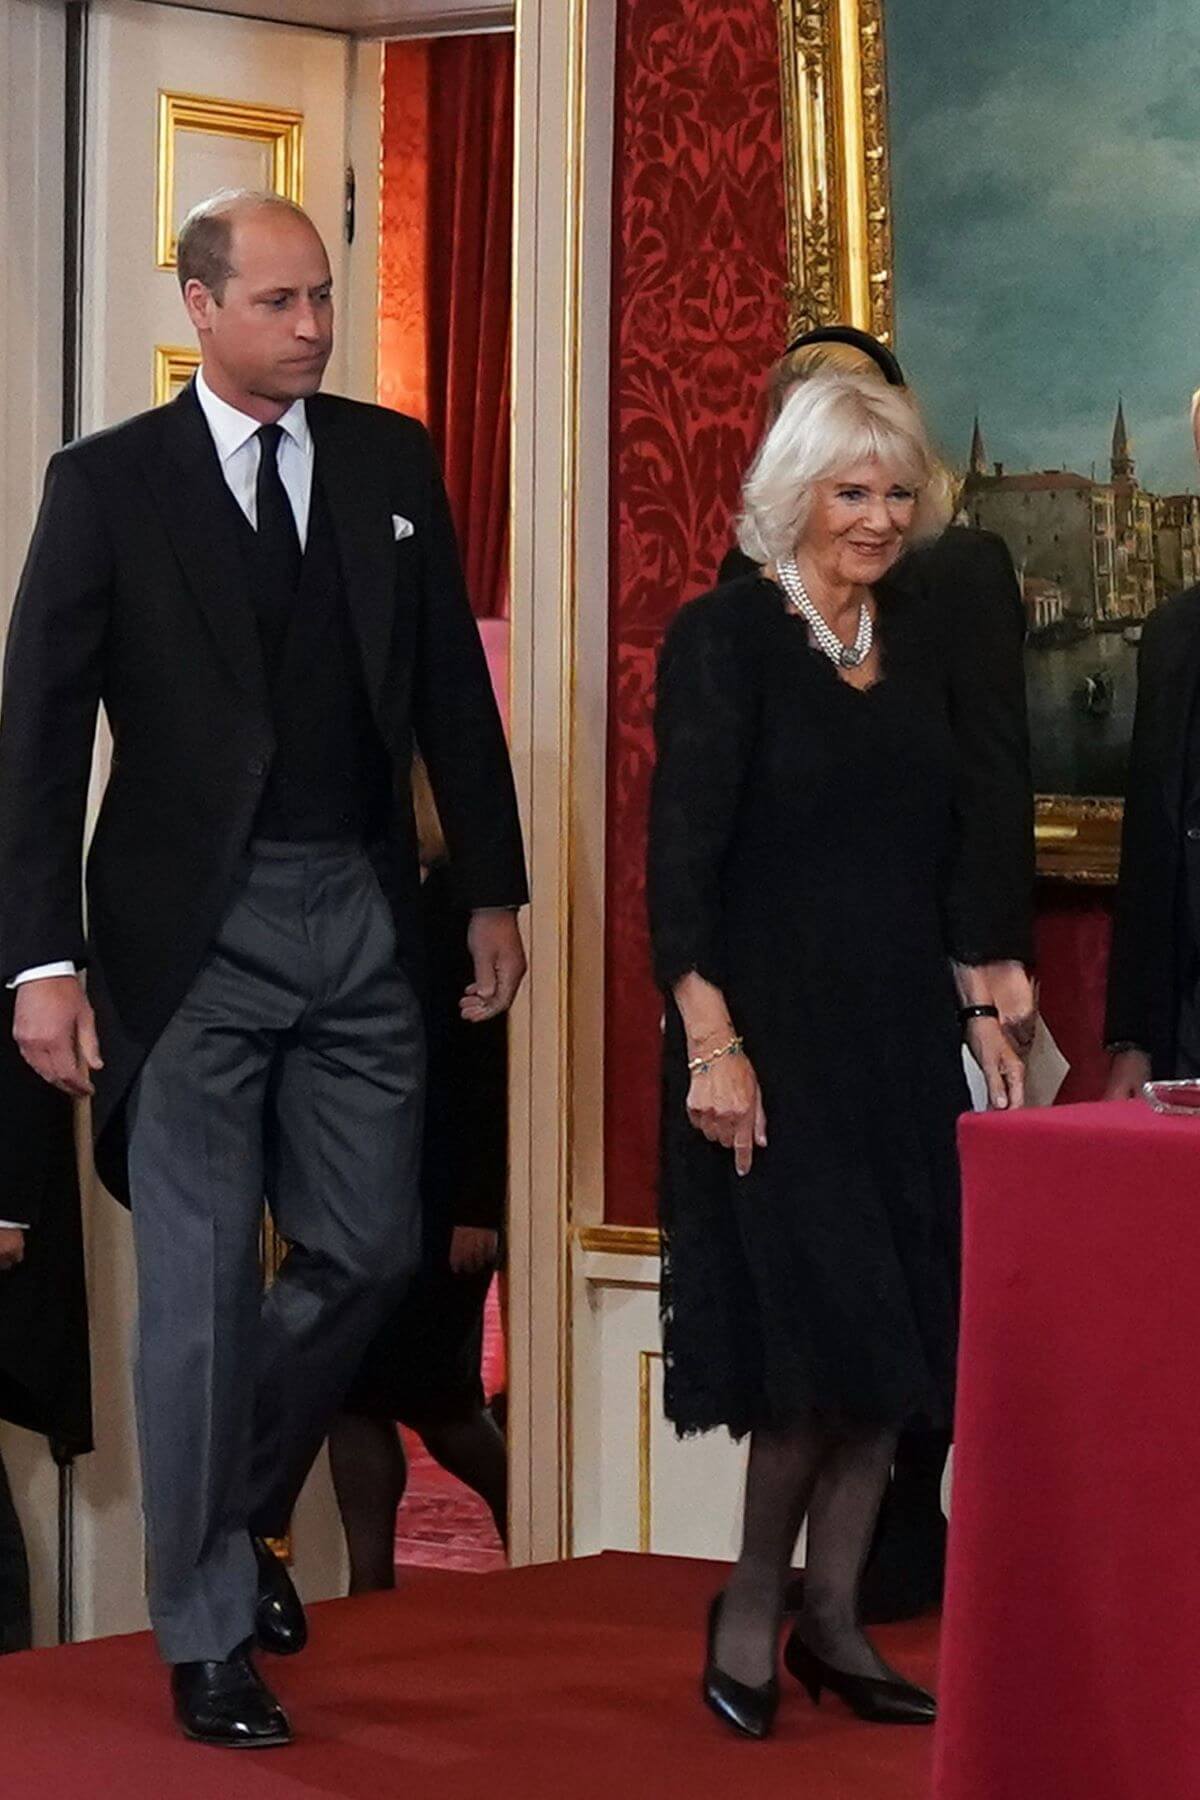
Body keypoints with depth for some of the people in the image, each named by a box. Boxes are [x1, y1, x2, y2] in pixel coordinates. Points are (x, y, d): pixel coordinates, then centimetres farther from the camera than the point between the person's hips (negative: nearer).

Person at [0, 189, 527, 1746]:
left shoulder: (392, 461, 7)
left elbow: (451, 687, 12)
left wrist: (493, 891, 11)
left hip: (360, 917, 4)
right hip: (195, 931, -4)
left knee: (368, 1252, 8)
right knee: (203, 1284, 0)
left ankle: (239, 1504, 34)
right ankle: (209, 1632, 12)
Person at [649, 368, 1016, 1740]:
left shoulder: (917, 639, 11)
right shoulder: (724, 636, -8)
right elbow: (682, 856, -13)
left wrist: (978, 1007, 11)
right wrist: (711, 1043, -20)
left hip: (901, 1034, 6)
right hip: (774, 1032, -6)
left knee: (894, 1334, 5)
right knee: (820, 1328, -10)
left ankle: (831, 1621, 15)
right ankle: (749, 1612, 8)